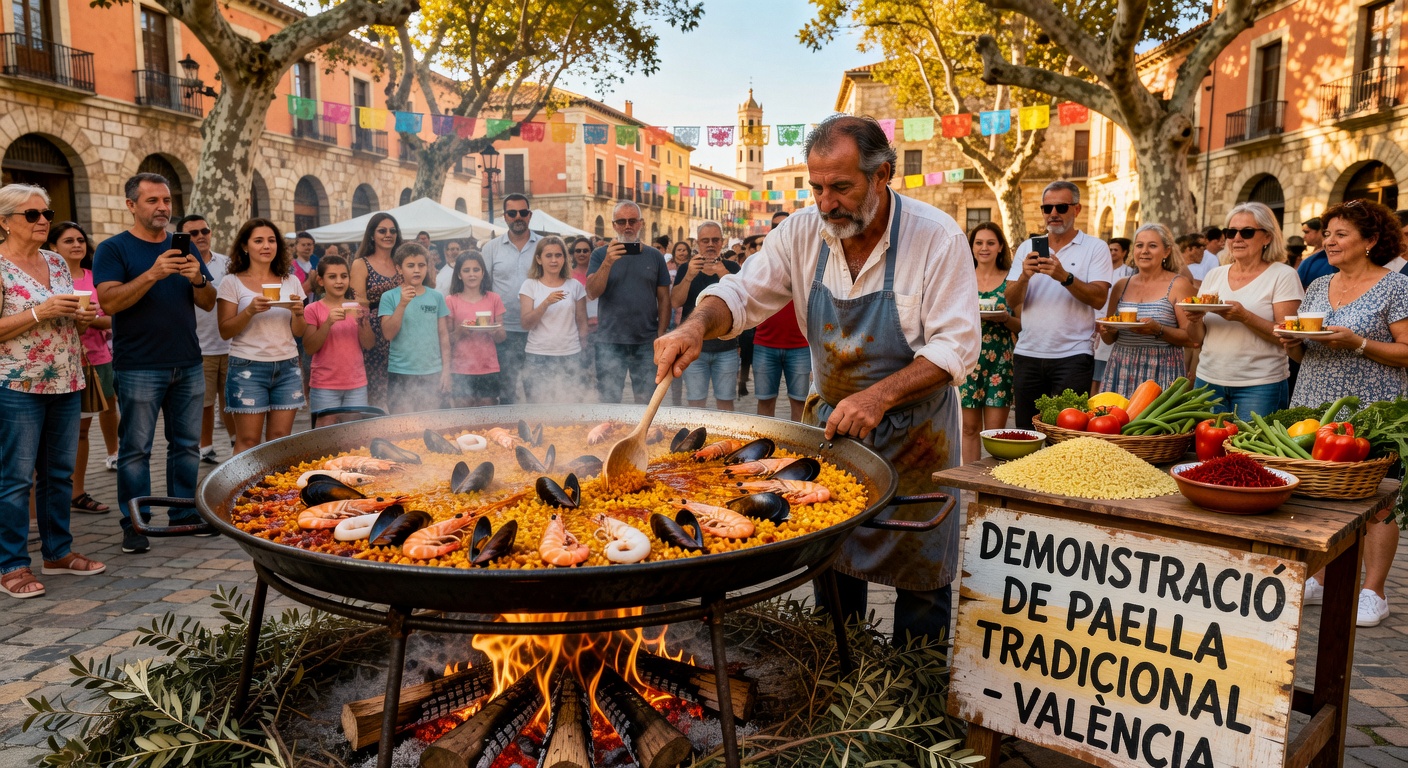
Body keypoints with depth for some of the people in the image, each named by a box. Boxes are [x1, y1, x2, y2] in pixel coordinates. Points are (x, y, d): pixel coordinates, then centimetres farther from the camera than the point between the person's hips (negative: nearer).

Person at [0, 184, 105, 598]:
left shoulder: (57, 262, 12)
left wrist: (82, 317, -1)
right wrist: (39, 312, -21)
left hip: (66, 383, 7)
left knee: (60, 473, 13)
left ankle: (58, 552, 24)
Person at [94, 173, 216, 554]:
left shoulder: (185, 247, 13)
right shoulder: (114, 249, -1)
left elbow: (209, 303, 10)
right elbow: (108, 301, -14)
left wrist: (198, 279, -11)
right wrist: (153, 274, -24)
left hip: (188, 365, 5)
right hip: (139, 368, -4)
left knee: (187, 443, 9)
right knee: (136, 447, 0)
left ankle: (184, 514, 18)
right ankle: (135, 523, 9)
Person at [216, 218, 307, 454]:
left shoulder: (291, 281, 10)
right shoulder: (232, 283, 0)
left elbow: (298, 332, 11)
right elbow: (225, 331, -4)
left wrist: (298, 313, -10)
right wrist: (250, 310, -20)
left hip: (287, 366, 3)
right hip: (248, 367, -3)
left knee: (280, 439, 4)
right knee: (248, 441, -2)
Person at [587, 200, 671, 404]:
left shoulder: (655, 257, 8)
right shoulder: (600, 255, 4)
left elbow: (664, 299, 8)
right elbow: (592, 293, -8)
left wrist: (661, 335, -1)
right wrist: (608, 262, -21)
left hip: (647, 342, 1)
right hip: (609, 342, -1)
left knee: (648, 402, 6)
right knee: (608, 402, 3)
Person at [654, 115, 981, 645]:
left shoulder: (938, 238, -18)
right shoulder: (805, 232, -7)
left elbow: (956, 345, -20)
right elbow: (744, 293, -4)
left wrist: (880, 397, -31)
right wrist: (697, 324, -26)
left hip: (914, 430, -4)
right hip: (833, 422, 4)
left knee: (920, 573, 8)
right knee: (830, 559, 16)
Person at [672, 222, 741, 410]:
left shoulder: (731, 268, 6)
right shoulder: (685, 269, 6)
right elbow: (675, 302, -7)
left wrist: (725, 276, -25)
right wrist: (689, 276, -23)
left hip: (726, 347, 0)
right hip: (694, 347, 0)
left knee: (725, 402, 4)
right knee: (696, 404, 3)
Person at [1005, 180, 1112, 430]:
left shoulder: (1095, 248, 2)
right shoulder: (1027, 248, 11)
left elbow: (1099, 299, -11)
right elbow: (1012, 301, 3)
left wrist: (1065, 277, -25)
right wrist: (1024, 277, -16)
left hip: (1073, 356, -3)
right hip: (1027, 354, 3)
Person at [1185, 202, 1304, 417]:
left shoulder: (1283, 275, -3)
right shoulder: (1214, 276, 9)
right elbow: (1197, 338, 9)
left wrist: (1244, 316, -24)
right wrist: (1195, 319, -12)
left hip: (1259, 385, -4)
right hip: (1209, 380, 4)